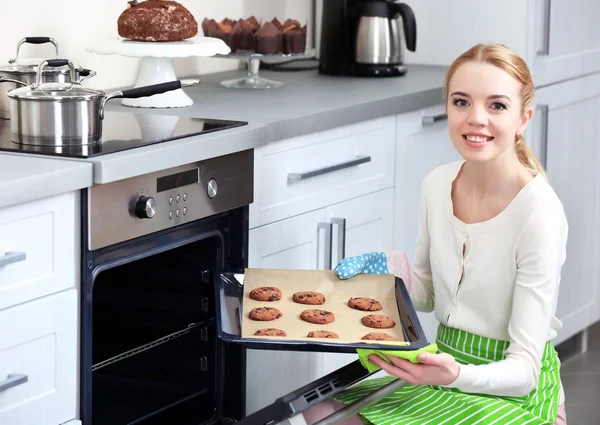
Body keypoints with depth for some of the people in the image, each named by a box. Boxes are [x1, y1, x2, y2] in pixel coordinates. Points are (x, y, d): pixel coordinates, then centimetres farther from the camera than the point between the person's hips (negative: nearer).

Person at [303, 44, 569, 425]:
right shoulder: (437, 185, -2)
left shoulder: (538, 213, -21)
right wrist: (387, 270, -5)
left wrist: (456, 376, -39)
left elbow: (523, 368, -20)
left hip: (513, 391, -5)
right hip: (446, 365, 6)